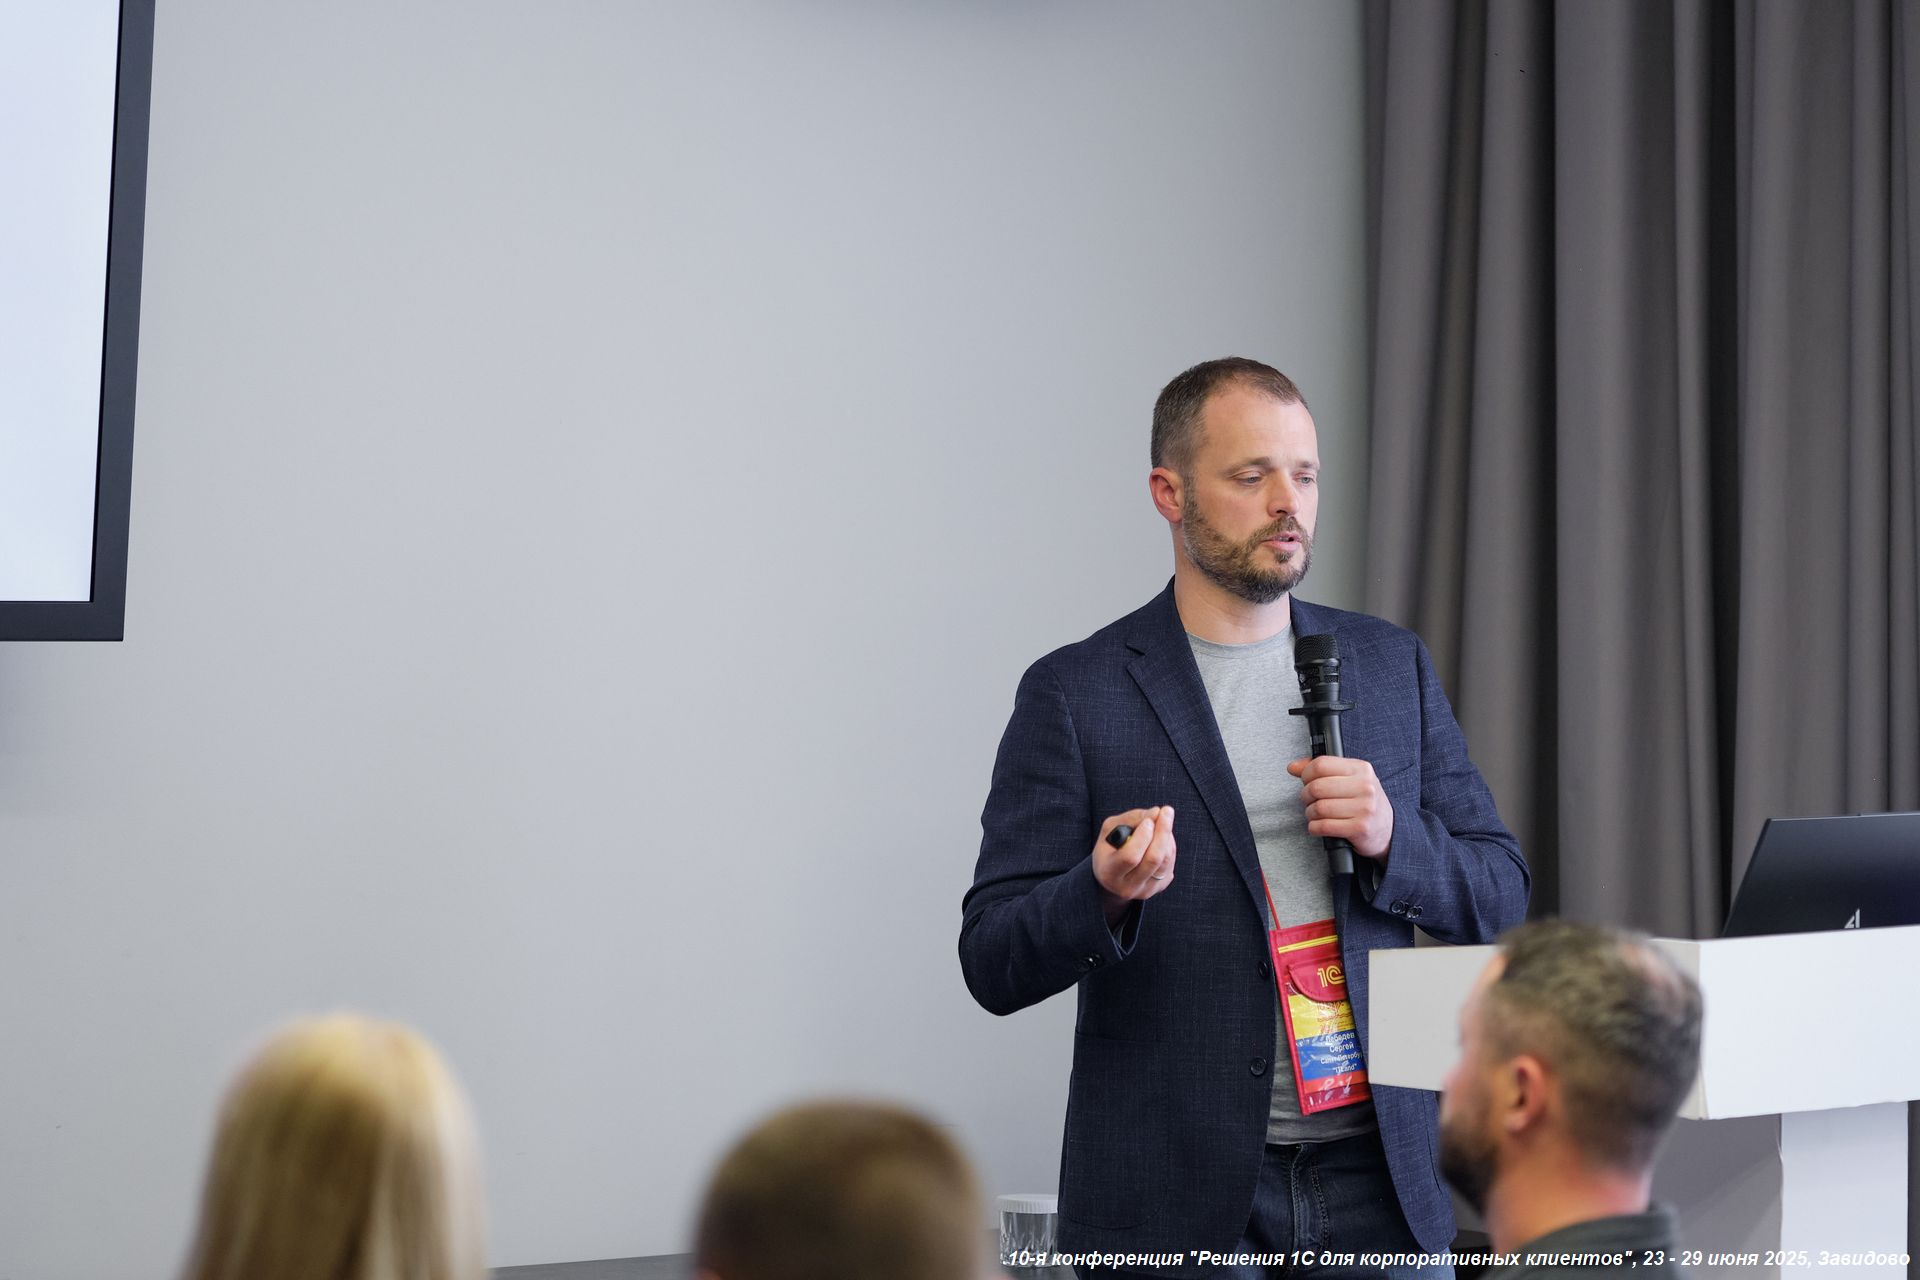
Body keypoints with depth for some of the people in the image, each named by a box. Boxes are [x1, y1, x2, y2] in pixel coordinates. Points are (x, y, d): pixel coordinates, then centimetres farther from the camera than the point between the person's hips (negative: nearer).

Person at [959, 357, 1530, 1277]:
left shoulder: (1389, 665, 9)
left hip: (1376, 1170, 3)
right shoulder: (1075, 693, -3)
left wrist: (1391, 839, -9)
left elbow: (1498, 898, 11)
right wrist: (1104, 891, -25)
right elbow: (993, 963, -5)